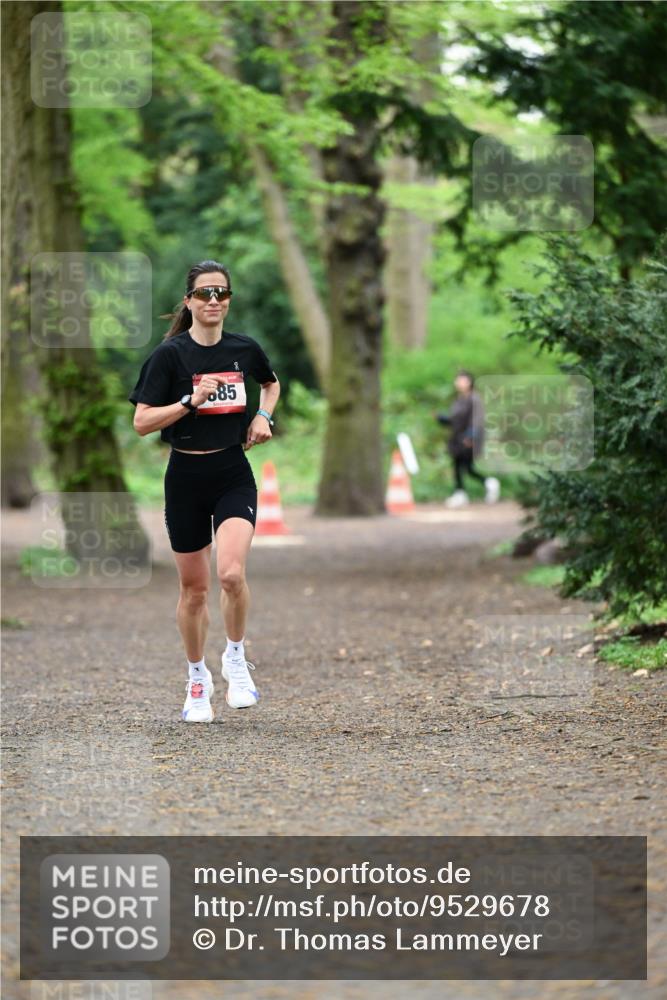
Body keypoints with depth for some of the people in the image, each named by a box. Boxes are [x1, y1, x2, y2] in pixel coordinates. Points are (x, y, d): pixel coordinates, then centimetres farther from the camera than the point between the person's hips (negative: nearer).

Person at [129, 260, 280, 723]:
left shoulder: (245, 349, 2)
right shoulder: (169, 354, -7)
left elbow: (271, 383, 25)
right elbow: (142, 422, -11)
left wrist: (264, 416, 7)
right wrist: (192, 401, -21)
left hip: (234, 475, 1)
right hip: (187, 476, -1)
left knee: (232, 573, -21)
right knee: (194, 588, 8)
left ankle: (236, 658, 4)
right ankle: (198, 679, 28)